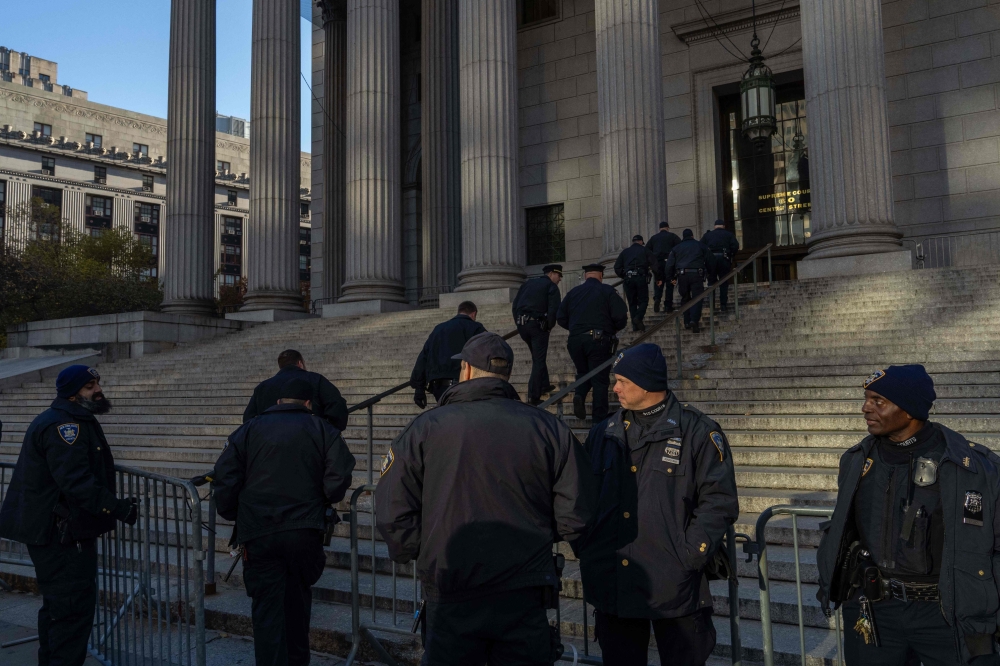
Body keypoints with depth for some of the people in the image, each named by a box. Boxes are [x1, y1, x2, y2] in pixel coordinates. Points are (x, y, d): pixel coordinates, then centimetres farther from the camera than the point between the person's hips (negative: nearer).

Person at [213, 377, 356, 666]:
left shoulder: (248, 430, 8)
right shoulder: (322, 430, 5)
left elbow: (224, 479, 2)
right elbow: (339, 477, -6)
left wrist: (233, 515, 16)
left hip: (257, 534, 0)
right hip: (304, 530, 0)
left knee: (267, 608, 4)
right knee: (297, 598, 20)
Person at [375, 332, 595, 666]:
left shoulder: (425, 429, -6)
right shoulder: (549, 429, -3)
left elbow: (393, 513, -8)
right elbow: (575, 517, -5)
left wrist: (419, 555, 10)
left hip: (450, 601, -1)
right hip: (525, 598, 1)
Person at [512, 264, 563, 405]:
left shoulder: (527, 283, 20)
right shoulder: (551, 287, 2)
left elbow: (514, 306, 16)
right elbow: (553, 309, -13)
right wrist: (550, 326, 0)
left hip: (522, 325, 6)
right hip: (537, 324, -6)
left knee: (538, 357, 24)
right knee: (539, 360, -1)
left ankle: (544, 385, 34)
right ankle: (534, 397, -5)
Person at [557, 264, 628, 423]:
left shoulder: (573, 292, 11)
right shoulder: (608, 291, 1)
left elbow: (561, 318, 11)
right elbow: (621, 317, -7)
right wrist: (612, 329, 13)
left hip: (575, 339, 3)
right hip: (599, 340, -3)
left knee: (583, 373, 23)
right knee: (600, 379, 5)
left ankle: (579, 395, -7)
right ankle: (600, 419, 6)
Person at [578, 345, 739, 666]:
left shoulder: (697, 432, -7)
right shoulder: (603, 435, 7)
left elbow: (719, 501, -9)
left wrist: (690, 558, -13)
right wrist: (587, 552, 4)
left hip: (675, 586, -4)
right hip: (611, 586, 4)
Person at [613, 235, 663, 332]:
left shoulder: (625, 252, 17)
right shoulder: (645, 250, 10)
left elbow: (617, 267, 13)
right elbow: (655, 264, 2)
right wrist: (658, 278, 10)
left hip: (628, 279, 2)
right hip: (641, 278, -2)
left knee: (632, 302, 9)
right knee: (643, 300, 6)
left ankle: (635, 325, 3)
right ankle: (638, 317, -19)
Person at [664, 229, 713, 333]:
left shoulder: (676, 248, 16)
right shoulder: (701, 245, 13)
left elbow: (669, 264, 10)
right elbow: (710, 261, 12)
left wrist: (671, 277, 16)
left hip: (682, 275, 2)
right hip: (696, 274, -2)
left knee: (685, 298, 14)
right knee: (697, 298, -4)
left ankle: (687, 322, 12)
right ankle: (694, 320, -22)